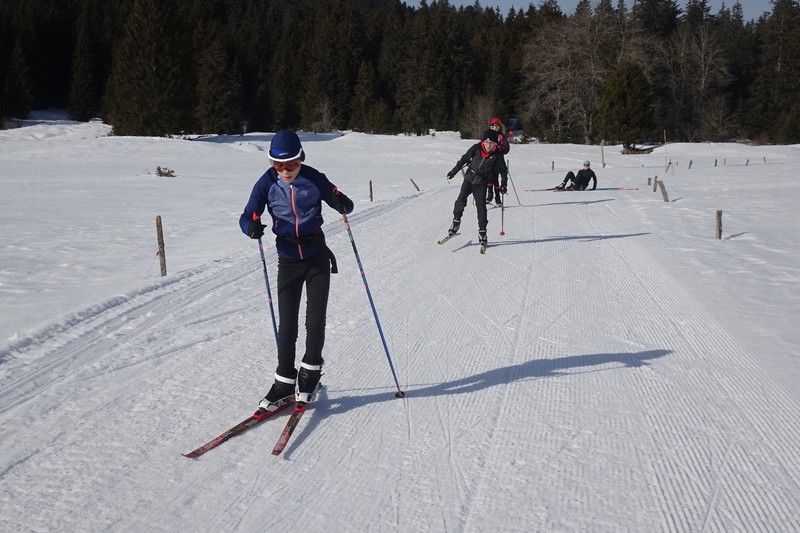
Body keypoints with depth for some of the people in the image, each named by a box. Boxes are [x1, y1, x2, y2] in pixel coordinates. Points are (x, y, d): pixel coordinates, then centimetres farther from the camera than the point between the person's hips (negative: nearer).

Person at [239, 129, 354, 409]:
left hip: (318, 258, -1)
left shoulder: (314, 179, -8)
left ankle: (310, 373, 22)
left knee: (316, 322, -1)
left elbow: (341, 201, -1)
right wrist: (252, 226, -30)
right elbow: (247, 216, -6)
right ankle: (285, 382, 15)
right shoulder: (267, 183, -6)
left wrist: (343, 204, -25)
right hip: (288, 262, 1)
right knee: (287, 325, 1)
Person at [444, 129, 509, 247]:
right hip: (469, 178, 1)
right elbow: (464, 159, 2)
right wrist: (454, 171, 4)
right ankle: (456, 220, 5)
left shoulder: (497, 155, -9)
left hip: (481, 184, -1)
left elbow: (503, 170, 3)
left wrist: (503, 185, -4)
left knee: (481, 206, -6)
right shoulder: (476, 148, -10)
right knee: (461, 200, -15)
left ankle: (482, 231, 3)